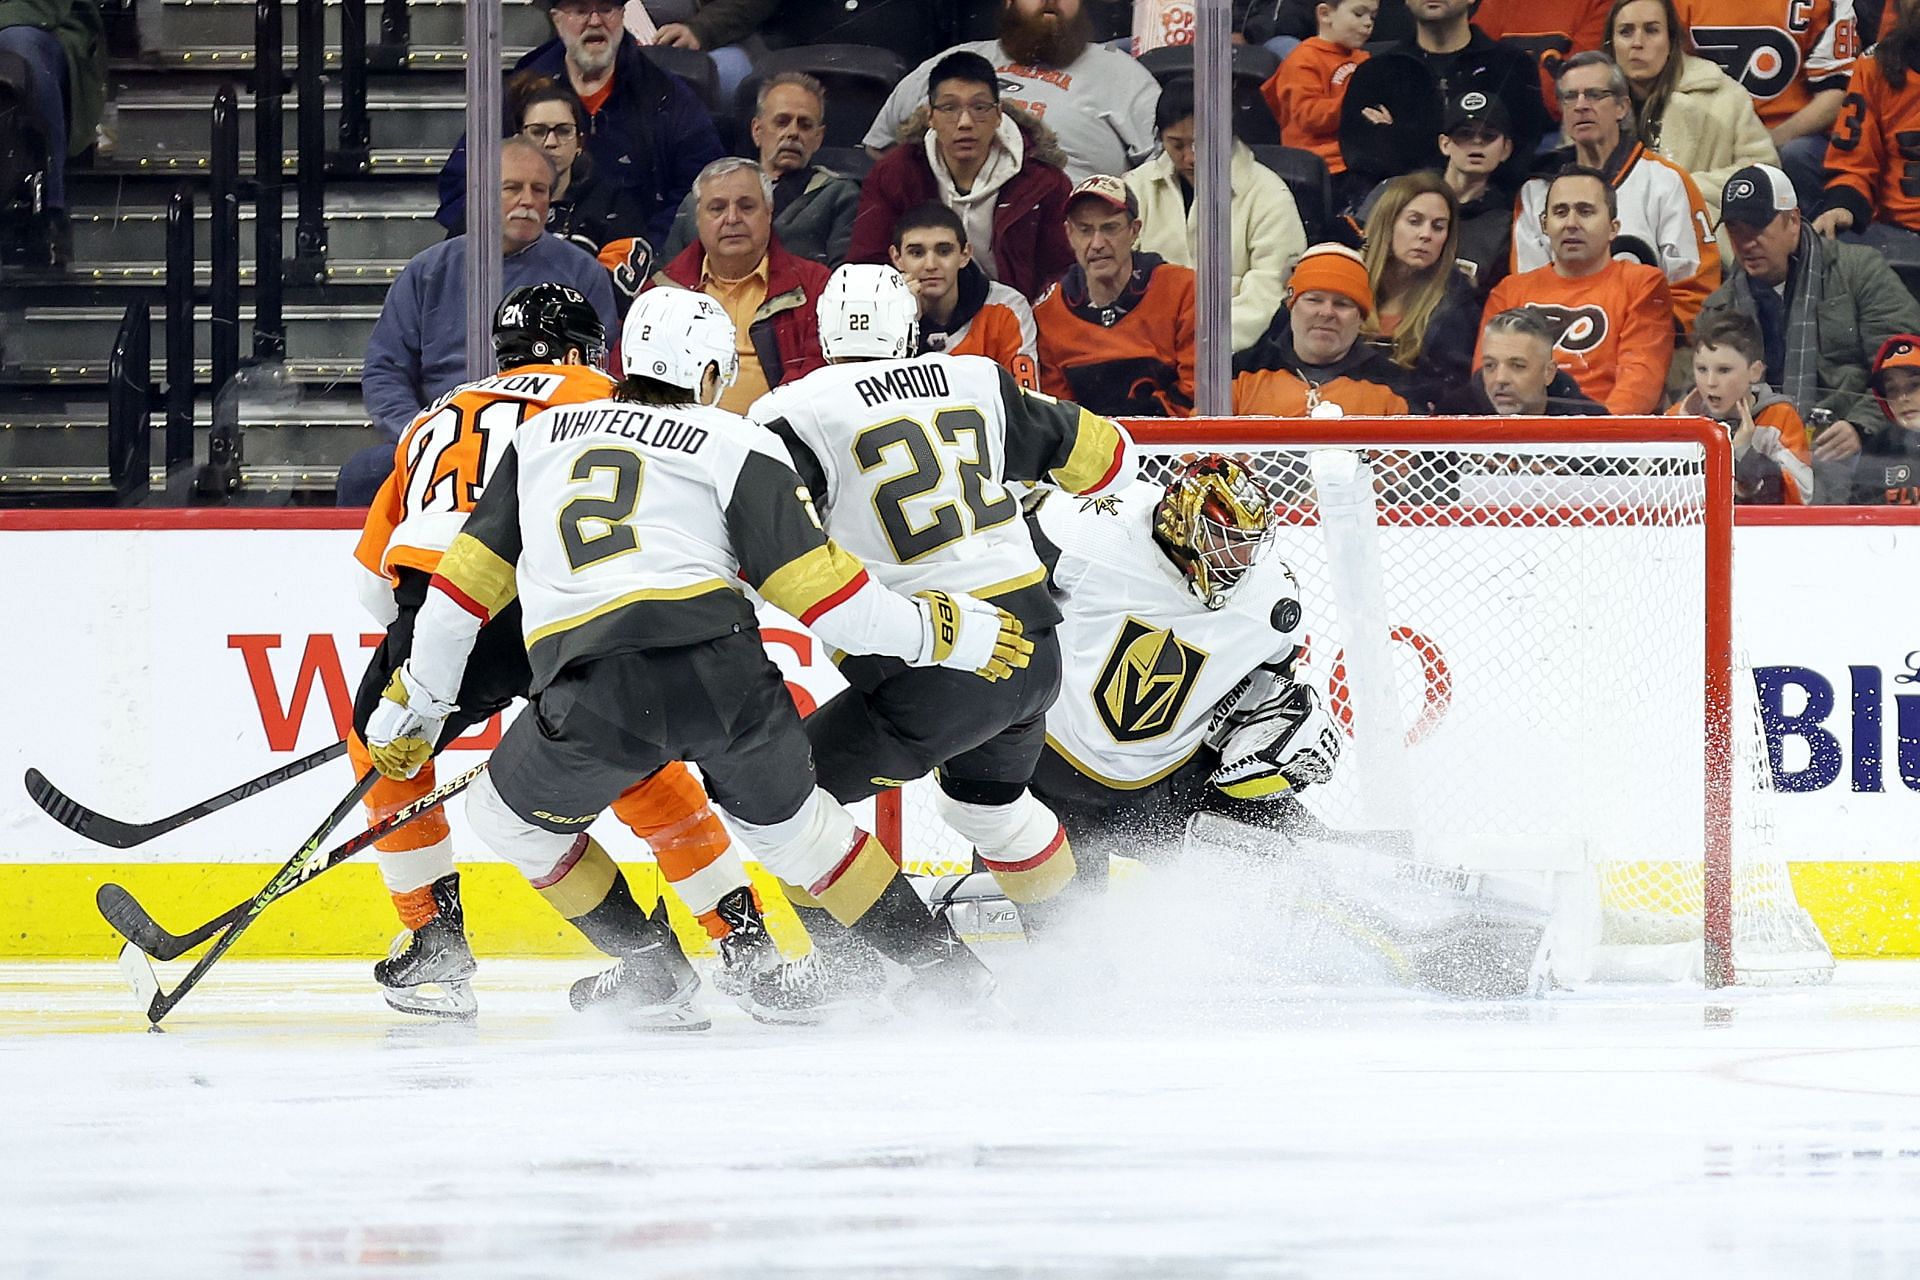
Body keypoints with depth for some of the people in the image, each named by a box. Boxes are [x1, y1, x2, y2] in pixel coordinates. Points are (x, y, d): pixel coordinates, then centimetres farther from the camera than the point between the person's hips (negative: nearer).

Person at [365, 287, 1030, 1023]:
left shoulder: (541, 437, 24)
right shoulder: (737, 447, 14)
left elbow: (466, 581, 23)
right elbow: (816, 585, 7)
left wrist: (413, 707, 31)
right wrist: (942, 632, 17)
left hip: (591, 699, 0)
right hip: (720, 672, 0)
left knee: (509, 818, 26)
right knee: (788, 821, 24)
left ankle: (653, 973, 21)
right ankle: (941, 967, 26)